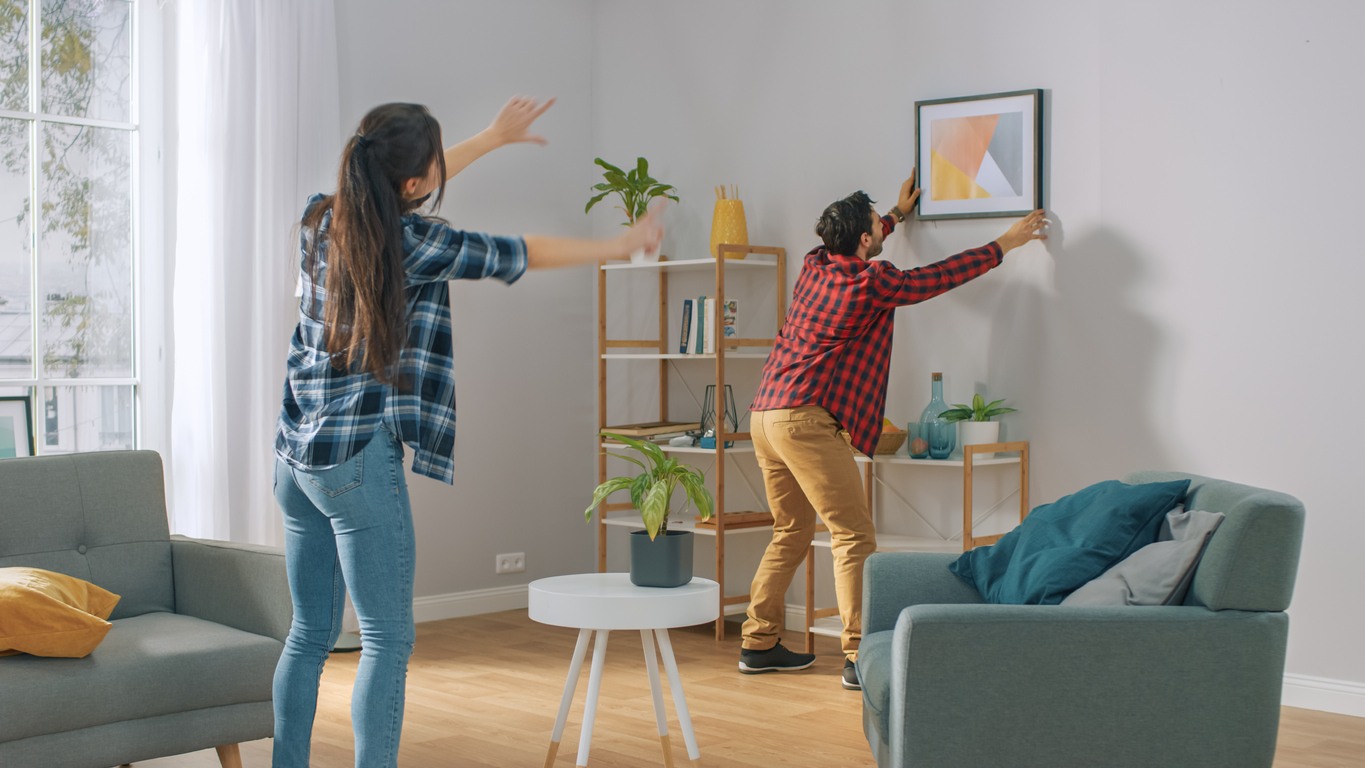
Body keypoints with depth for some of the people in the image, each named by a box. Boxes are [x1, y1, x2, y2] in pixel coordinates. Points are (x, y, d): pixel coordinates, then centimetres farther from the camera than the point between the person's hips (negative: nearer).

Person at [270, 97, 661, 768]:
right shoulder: (416, 243, -13)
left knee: (310, 632, 15)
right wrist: (624, 244, 14)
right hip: (360, 459, -8)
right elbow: (520, 255, -1)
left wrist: (492, 138, 33)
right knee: (387, 639, -2)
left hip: (296, 455, 8)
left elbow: (399, 196, 25)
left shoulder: (320, 217, 7)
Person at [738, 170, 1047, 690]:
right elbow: (940, 276, 2)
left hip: (765, 413, 9)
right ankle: (859, 658, -10)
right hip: (806, 419, -9)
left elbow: (852, 252, 38)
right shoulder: (871, 283, -8)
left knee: (793, 530, 18)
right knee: (853, 535, -6)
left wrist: (898, 215, 51)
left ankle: (758, 645, 21)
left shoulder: (815, 266, 14)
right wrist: (1007, 243, 14)